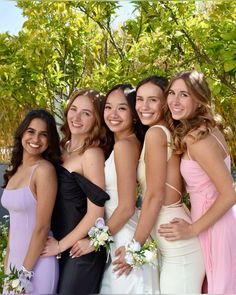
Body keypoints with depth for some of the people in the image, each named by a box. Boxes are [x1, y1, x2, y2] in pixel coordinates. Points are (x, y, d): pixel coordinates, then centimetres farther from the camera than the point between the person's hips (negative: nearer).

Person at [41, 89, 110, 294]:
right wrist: (57, 244, 5)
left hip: (82, 251, -7)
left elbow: (95, 213, -18)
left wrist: (60, 245, -10)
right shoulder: (63, 148, 6)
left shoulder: (92, 153, -16)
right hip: (63, 249, 7)